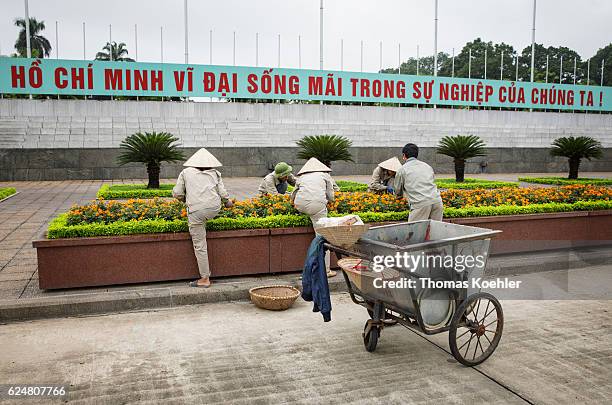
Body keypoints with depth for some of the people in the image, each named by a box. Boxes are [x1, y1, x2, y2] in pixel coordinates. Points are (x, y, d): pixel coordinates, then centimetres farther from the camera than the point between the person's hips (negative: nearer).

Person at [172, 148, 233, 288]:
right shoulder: (215, 173, 12)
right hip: (214, 209, 3)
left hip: (196, 210, -2)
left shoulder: (186, 172, 10)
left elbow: (177, 193, 9)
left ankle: (205, 279, 8)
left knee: (200, 245, 3)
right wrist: (228, 202, 27)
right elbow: (223, 193, 6)